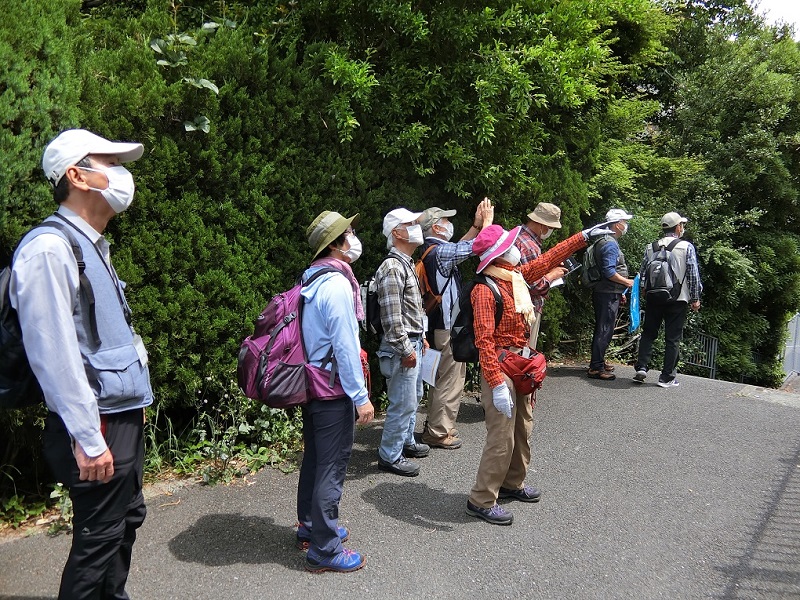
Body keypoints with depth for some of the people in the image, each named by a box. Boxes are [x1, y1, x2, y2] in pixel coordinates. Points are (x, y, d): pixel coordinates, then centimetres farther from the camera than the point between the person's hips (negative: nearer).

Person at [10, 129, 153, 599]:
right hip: (99, 426, -10)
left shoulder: (92, 247, 13)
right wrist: (87, 440, -22)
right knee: (98, 540, 3)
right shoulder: (49, 249, -18)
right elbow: (53, 354, -23)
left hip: (124, 416, 10)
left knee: (127, 522, 20)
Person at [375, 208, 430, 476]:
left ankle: (406, 441, 38)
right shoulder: (391, 268, -19)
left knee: (413, 397, 21)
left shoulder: (407, 264, 14)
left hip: (413, 342, 10)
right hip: (401, 346, -10)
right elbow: (392, 316, -22)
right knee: (403, 403, -2)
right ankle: (390, 456, 12)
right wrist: (406, 349, -19)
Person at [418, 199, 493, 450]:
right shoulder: (439, 251, -19)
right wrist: (487, 221, -3)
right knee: (450, 380, -1)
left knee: (441, 378, 19)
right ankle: (439, 433, 7)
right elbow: (473, 248, -17)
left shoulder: (431, 250, 10)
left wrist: (476, 225, 14)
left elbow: (459, 247, 22)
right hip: (449, 326, -10)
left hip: (440, 324, 10)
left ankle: (435, 426, 29)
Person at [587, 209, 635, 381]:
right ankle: (596, 367, -5)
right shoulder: (610, 244, -16)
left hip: (604, 293, 11)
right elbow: (609, 272, -24)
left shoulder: (606, 241, 17)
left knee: (602, 329, 18)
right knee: (605, 330, -8)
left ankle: (598, 362, 28)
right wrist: (627, 282, -11)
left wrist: (620, 292, 25)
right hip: (608, 295, -11)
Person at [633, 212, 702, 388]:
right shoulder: (687, 247, -5)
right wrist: (695, 298, 3)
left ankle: (641, 368, 2)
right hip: (678, 300, -2)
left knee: (648, 334, 13)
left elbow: (642, 274, 5)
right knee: (673, 338, 4)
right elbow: (694, 275, -5)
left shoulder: (650, 248, 3)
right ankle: (667, 377, 7)